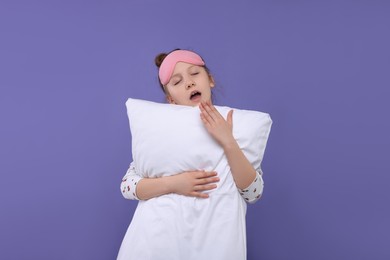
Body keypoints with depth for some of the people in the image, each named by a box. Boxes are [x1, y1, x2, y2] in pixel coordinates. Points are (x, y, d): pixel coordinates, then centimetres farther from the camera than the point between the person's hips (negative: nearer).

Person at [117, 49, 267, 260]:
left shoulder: (234, 126, -4)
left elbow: (253, 192, -13)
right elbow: (127, 185, -5)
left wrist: (228, 142, -24)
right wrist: (172, 184, -21)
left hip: (215, 233, 0)